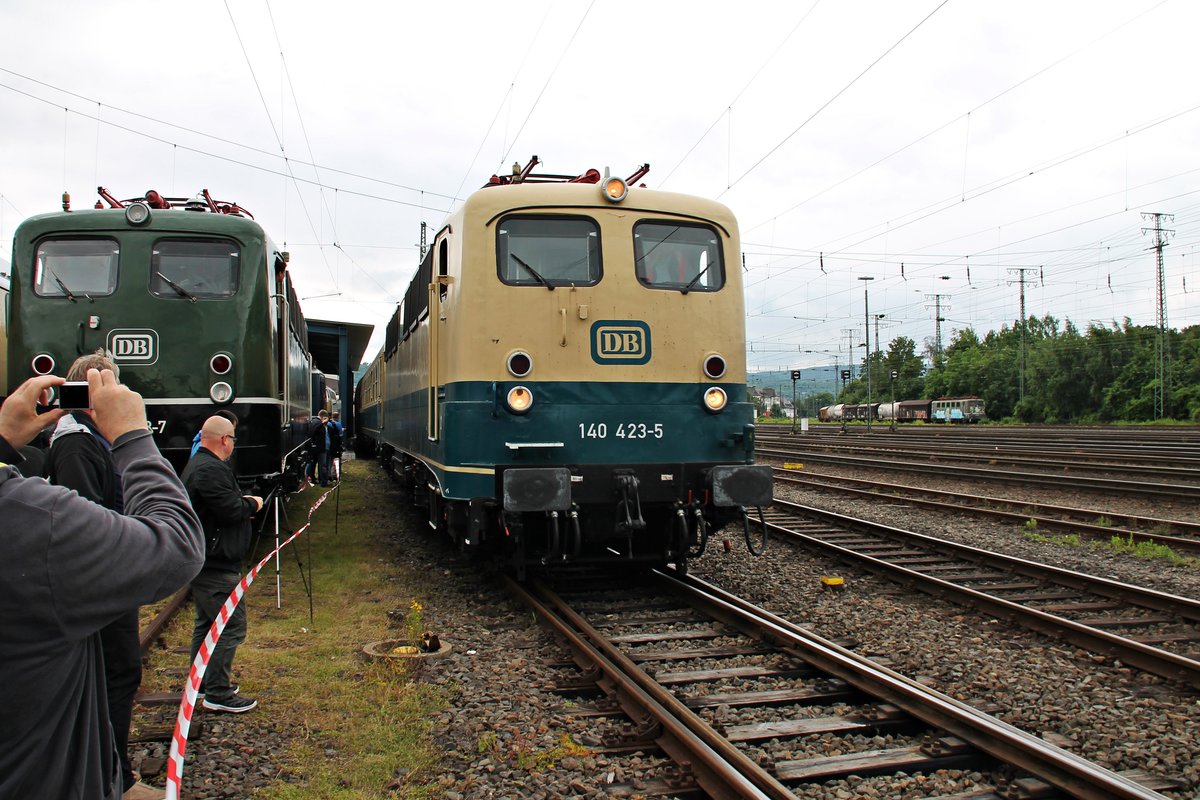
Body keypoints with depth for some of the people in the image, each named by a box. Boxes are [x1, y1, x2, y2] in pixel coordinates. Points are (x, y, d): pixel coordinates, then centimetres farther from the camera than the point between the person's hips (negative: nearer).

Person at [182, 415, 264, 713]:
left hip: (202, 561, 12)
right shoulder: (212, 470, -21)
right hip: (216, 565, -12)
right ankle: (218, 693, -2)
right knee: (231, 626, -6)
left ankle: (201, 682, 31)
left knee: (206, 622, 20)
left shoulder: (196, 464, 15)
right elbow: (231, 510, -25)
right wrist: (252, 504, -6)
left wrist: (243, 502, 7)